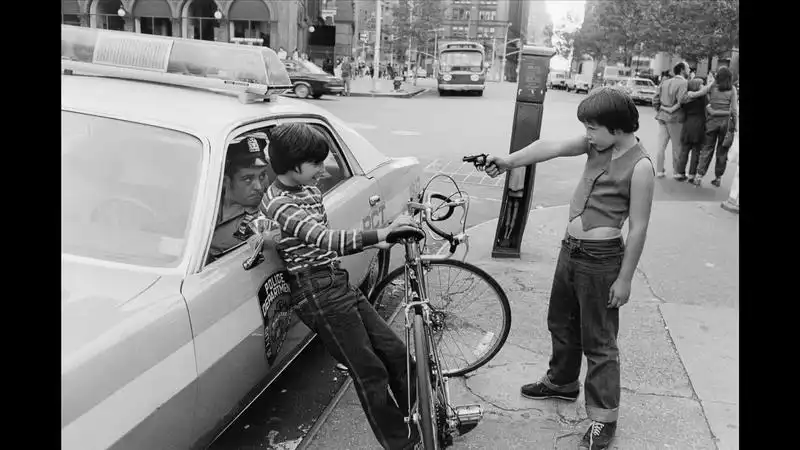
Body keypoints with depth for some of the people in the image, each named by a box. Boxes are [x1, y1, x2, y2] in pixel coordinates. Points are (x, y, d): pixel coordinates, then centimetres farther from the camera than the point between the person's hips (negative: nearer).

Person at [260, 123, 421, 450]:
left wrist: (372, 243, 9)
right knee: (370, 372, -7)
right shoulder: (277, 203, -16)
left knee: (396, 352, 8)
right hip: (317, 294, -9)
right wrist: (378, 234, -44)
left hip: (339, 283, 9)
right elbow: (322, 238, -32)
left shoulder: (310, 191, 14)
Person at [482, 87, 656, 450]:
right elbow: (553, 148, -4)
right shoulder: (598, 144, 2)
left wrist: (624, 278, -13)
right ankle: (561, 382, 45)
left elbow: (638, 228, -16)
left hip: (601, 260, -8)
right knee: (561, 323, 23)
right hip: (570, 249, 8)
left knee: (599, 341, 3)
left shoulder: (639, 165, -18)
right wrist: (510, 160, -17)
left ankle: (604, 418, 17)